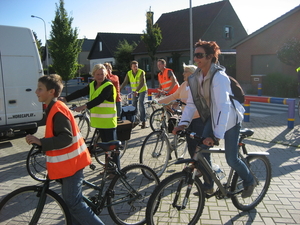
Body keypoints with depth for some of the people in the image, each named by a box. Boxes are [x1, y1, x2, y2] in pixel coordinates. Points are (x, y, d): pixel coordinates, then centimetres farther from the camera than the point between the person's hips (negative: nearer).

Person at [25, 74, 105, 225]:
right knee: (70, 200, 18)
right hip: (68, 162, 10)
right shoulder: (53, 108, 12)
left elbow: (66, 138, -28)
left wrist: (41, 142, -29)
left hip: (70, 162, -10)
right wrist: (41, 142, 16)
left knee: (73, 202, -5)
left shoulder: (58, 110, -20)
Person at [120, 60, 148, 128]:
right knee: (134, 105, 3)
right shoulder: (129, 73, -6)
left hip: (142, 90, -4)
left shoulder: (141, 72, -19)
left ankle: (143, 121, -9)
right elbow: (124, 82, -7)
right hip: (134, 91, 5)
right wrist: (119, 90, -19)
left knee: (141, 104, -14)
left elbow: (142, 83, -29)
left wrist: (137, 91, -42)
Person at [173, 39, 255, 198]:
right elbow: (191, 103, -3)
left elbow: (223, 106, -36)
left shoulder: (219, 76, -28)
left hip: (229, 119, -6)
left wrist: (217, 135, -42)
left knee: (231, 159, -2)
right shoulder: (196, 77, -6)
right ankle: (208, 185, 14)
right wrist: (183, 123, -17)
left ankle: (249, 182, 29)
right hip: (212, 117, 6)